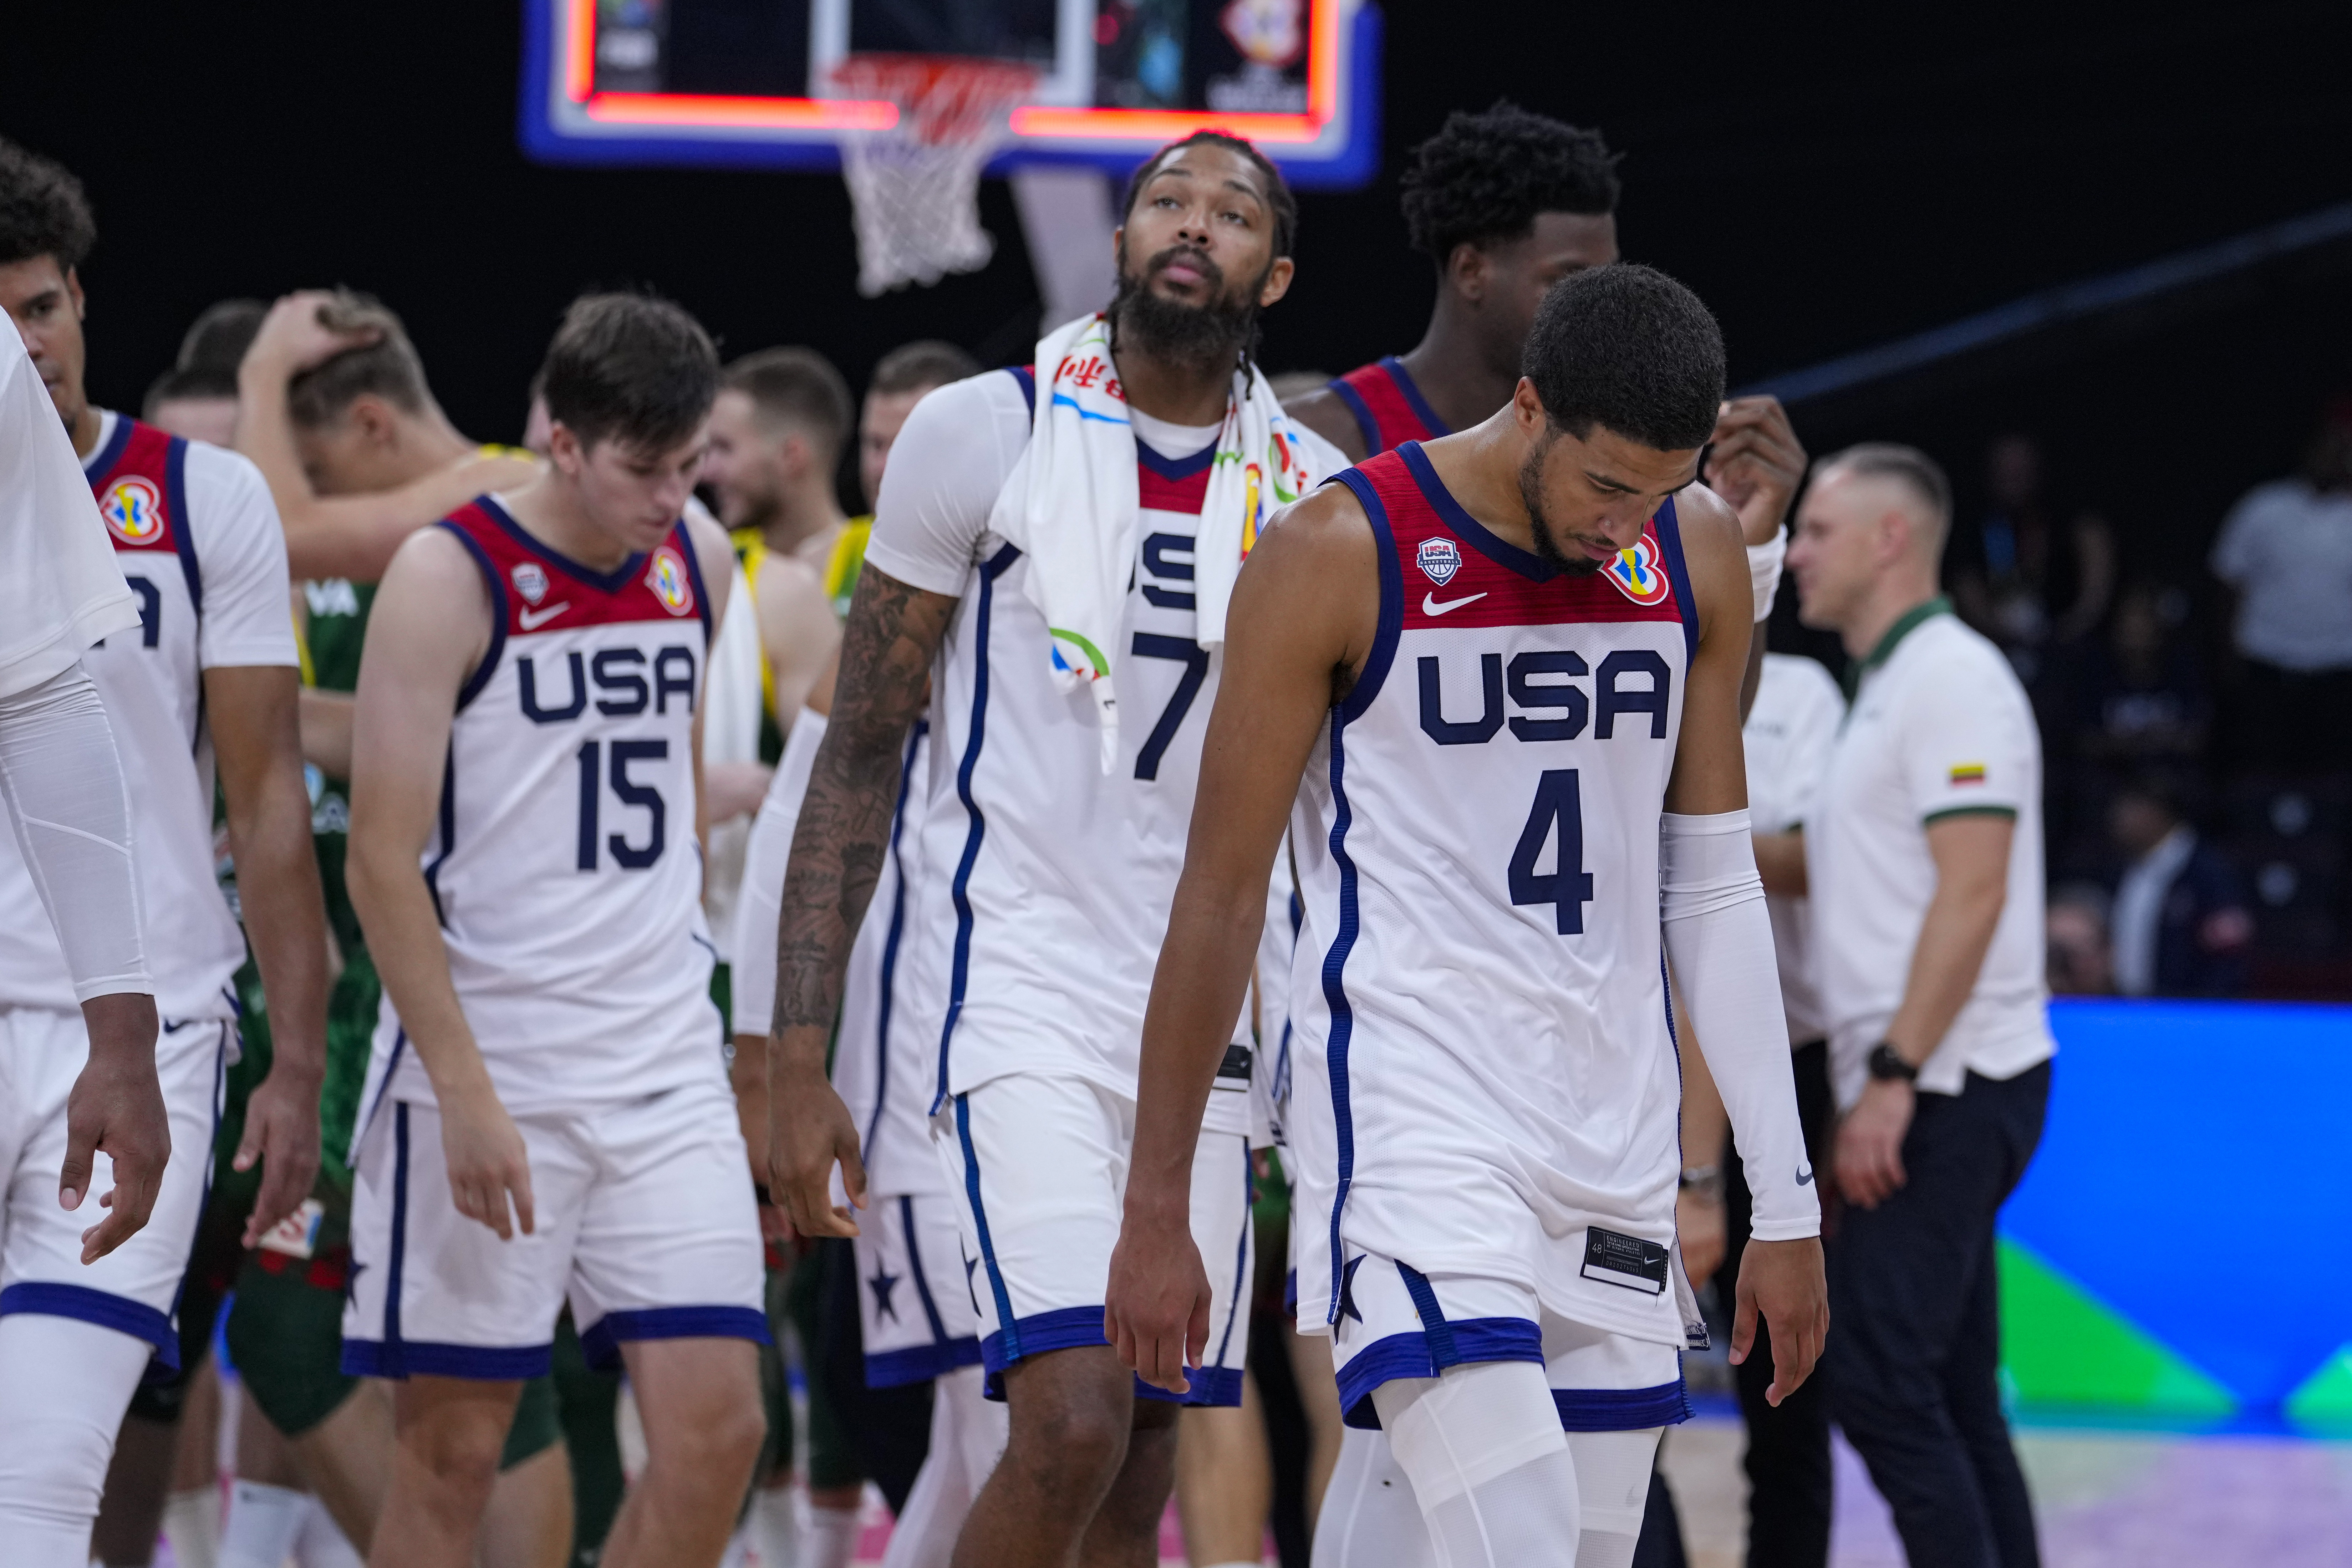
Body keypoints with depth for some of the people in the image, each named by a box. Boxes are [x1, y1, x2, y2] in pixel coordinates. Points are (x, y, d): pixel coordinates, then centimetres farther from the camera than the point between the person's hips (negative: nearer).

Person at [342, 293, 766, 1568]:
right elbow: (384, 857, -12)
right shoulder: (449, 577, -10)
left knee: (715, 1424, -4)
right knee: (452, 1445, -1)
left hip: (665, 1070, 5)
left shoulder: (698, 561, 8)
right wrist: (465, 1096, -17)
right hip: (484, 1065, -5)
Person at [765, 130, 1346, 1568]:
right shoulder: (984, 434, -3)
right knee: (1074, 1427, -21)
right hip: (1018, 996, -4)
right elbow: (859, 759, -2)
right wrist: (797, 1064, -7)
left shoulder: (1316, 495, 6)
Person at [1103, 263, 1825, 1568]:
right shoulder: (1338, 556, -9)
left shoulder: (1697, 555, 6)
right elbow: (1223, 889, -3)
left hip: (1615, 1152, 6)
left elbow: (1713, 886, 13)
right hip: (1412, 1121, -6)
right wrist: (1155, 1212, -2)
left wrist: (1784, 1201, 10)